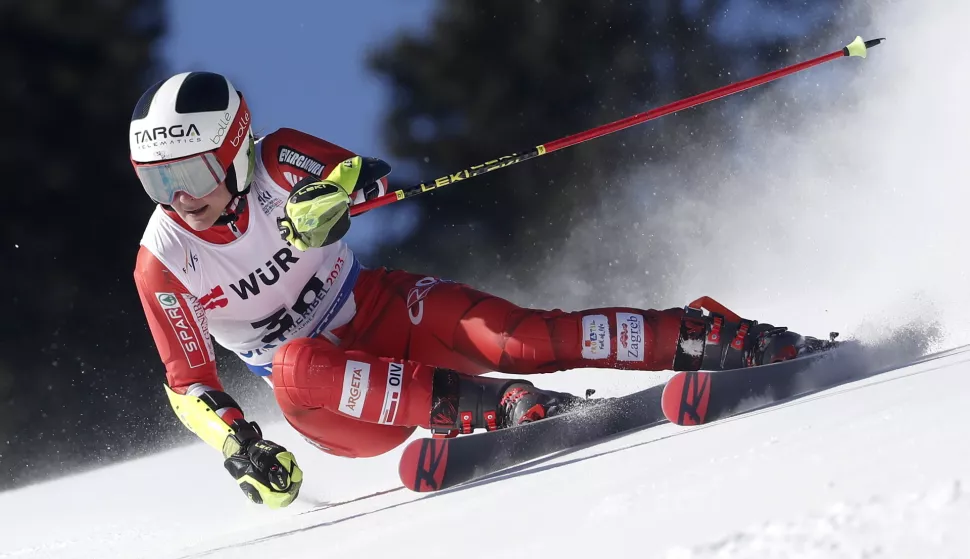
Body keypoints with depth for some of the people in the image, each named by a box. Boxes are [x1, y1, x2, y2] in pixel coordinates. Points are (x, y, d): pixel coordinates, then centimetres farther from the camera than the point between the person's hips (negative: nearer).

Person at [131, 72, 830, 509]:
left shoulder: (276, 161, -11)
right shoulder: (162, 265, -10)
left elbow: (370, 174, -22)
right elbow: (189, 384, -7)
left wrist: (328, 195, -45)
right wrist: (236, 444, -25)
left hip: (378, 310, 0)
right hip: (322, 396, 0)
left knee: (509, 335, -28)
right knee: (294, 368, -37)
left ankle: (710, 338, -27)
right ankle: (488, 406, -43)